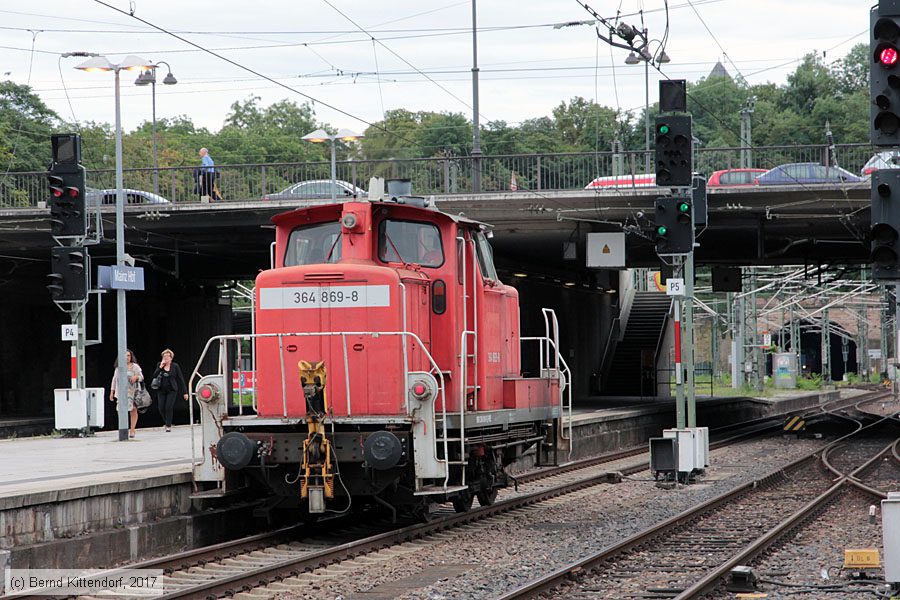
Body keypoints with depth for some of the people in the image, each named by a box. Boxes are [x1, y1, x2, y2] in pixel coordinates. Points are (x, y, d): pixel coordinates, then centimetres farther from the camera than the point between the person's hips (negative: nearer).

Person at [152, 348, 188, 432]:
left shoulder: (175, 366, 1)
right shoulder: (159, 365, 7)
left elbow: (181, 379, 3)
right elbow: (154, 376, -2)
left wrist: (185, 392, 1)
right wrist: (160, 367, -13)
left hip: (172, 390, -3)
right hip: (161, 390, 3)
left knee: (168, 407, -14)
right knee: (161, 408, -2)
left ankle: (168, 426, -2)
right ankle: (167, 422, 22)